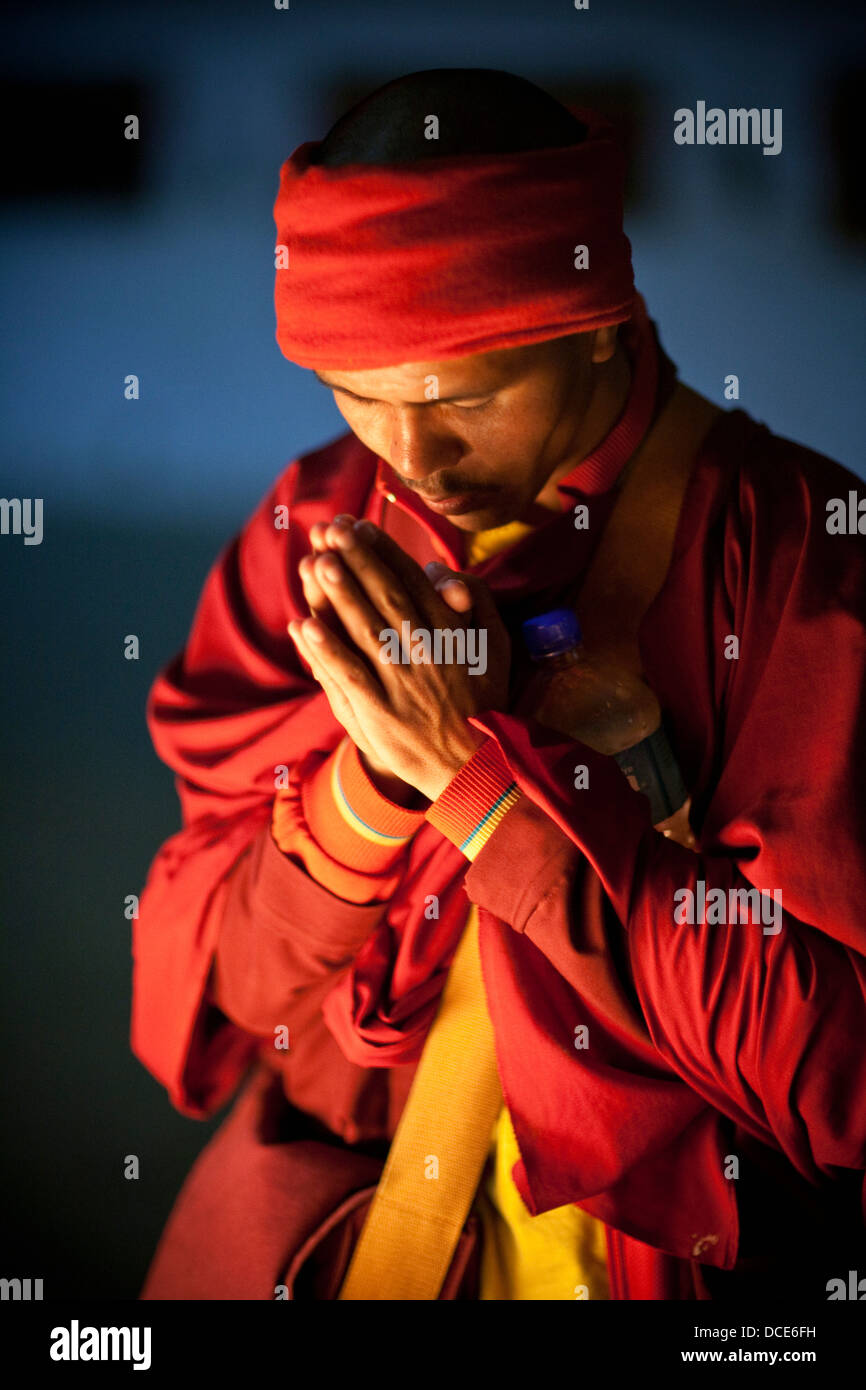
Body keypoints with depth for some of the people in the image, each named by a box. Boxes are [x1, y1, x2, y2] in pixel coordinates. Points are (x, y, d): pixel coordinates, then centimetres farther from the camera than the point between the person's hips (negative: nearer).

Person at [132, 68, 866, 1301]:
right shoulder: (319, 528, 1)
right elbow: (227, 979, 2)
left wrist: (475, 766, -20)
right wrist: (368, 771, -18)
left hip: (665, 1237, -2)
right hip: (327, 1199, 3)